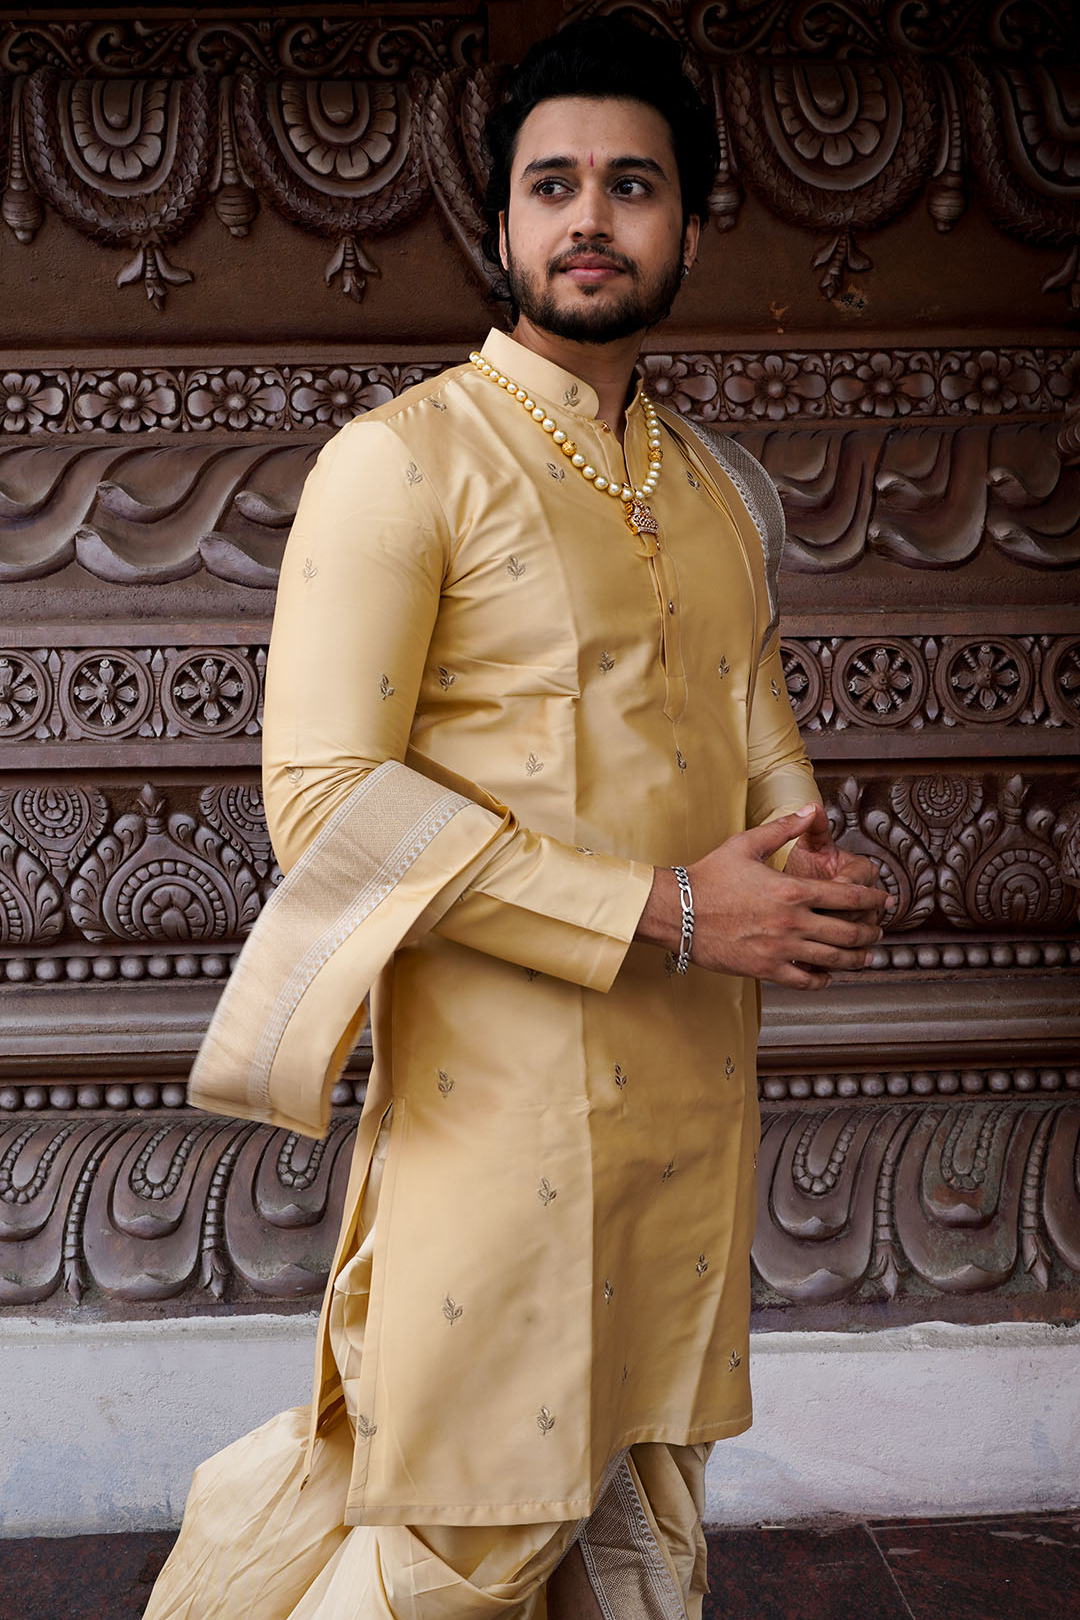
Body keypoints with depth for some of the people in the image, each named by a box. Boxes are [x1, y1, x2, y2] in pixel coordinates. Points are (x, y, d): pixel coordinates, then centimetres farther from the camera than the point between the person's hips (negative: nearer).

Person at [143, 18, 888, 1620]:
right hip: (502, 1093, -6)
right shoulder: (402, 459, -8)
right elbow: (327, 797, -16)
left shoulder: (725, 494, 14)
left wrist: (814, 862, -3)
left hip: (699, 1096, 6)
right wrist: (666, 911, -19)